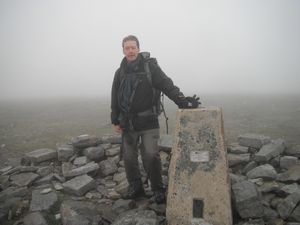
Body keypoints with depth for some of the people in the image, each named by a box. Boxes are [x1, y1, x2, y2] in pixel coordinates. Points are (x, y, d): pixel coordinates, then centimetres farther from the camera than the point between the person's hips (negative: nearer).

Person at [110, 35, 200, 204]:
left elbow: (166, 85, -12)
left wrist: (182, 101, -25)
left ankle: (158, 189, 14)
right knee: (129, 157, 10)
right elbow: (115, 98, 14)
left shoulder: (149, 66, -3)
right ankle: (136, 188, 27)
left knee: (151, 156, -7)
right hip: (128, 123, 5)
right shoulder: (120, 72, 10)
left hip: (148, 122, -4)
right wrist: (115, 121, 12)